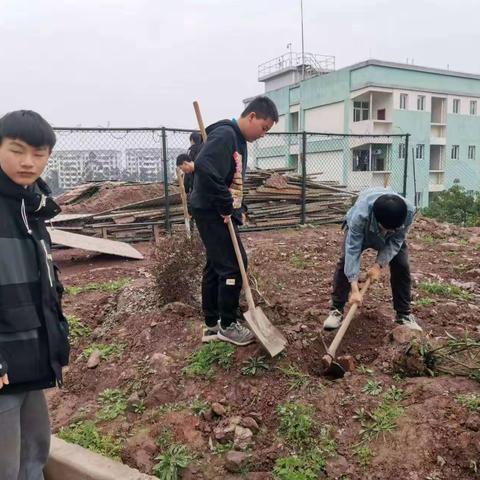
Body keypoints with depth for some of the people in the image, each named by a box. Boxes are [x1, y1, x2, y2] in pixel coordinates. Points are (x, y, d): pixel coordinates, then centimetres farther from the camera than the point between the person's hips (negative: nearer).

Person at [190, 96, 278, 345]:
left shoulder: (239, 139, 16)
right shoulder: (225, 134, -16)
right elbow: (204, 168, -31)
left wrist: (239, 208, 8)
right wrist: (225, 206, -23)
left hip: (220, 214, 10)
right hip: (213, 212, -10)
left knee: (216, 267, 13)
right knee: (233, 265, -5)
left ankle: (212, 325, 23)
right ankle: (228, 325, 9)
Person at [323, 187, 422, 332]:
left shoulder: (409, 211, -40)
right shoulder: (360, 215, -47)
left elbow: (395, 242, -25)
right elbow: (353, 250, -44)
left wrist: (379, 265, -34)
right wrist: (355, 289, -47)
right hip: (359, 230, -2)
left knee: (402, 266, -9)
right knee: (345, 263, -15)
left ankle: (404, 314, 4)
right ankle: (336, 310, -6)